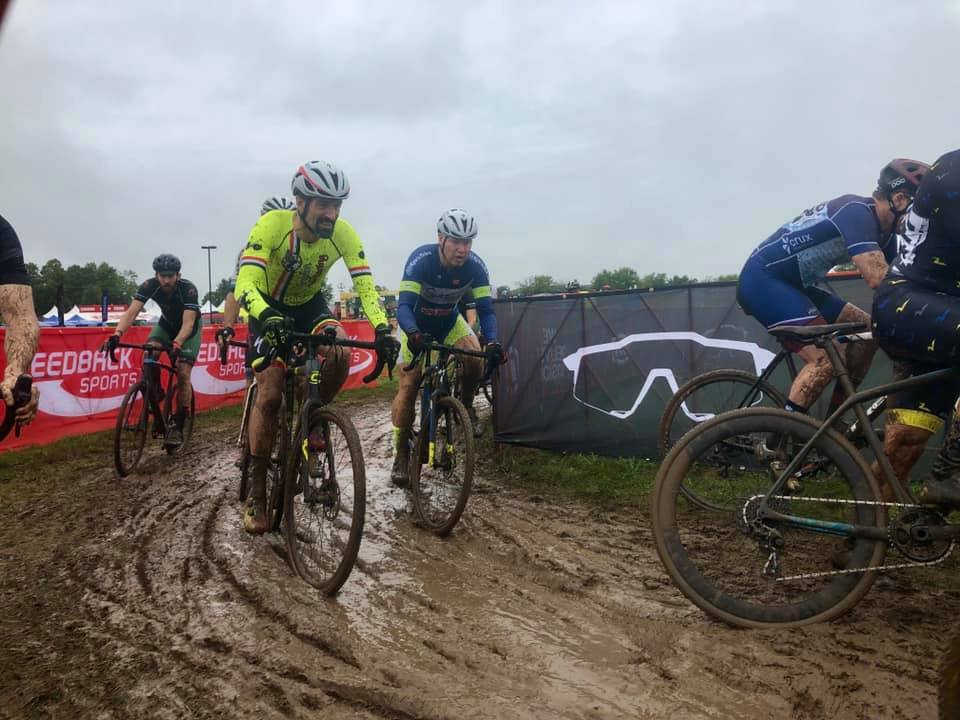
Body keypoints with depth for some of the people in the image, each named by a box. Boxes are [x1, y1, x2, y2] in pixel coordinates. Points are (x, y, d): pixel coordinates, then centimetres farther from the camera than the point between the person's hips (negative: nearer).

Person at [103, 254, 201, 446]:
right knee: (149, 356, -26)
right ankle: (156, 408, -11)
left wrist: (176, 344, -59)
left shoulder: (188, 289, -34)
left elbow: (188, 323, -41)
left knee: (183, 374, -16)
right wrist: (117, 334, -51)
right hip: (166, 324, 3)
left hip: (189, 328, -3)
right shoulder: (149, 286, -25)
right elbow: (132, 311, -34)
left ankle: (178, 428, -7)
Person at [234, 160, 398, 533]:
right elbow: (246, 283, -38)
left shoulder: (343, 233, -22)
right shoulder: (272, 225, -30)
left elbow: (365, 284, -24)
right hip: (269, 308, -2)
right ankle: (256, 496, -1)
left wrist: (382, 329, -40)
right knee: (270, 394, -13)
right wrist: (267, 319, -58)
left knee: (341, 353, -28)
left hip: (310, 304, 3)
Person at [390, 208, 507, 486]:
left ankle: (465, 405, 5)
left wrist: (492, 342, -42)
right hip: (417, 326, -2)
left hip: (450, 322, 3)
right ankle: (401, 455, -3)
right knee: (408, 385, -13)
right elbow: (403, 306, -38)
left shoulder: (475, 266, -23)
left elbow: (485, 309, -23)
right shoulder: (421, 259, -31)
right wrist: (413, 334, -58)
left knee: (475, 360, -25)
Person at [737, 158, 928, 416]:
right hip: (762, 281, -10)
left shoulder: (882, 231, 12)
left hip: (792, 284, 10)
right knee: (827, 358, -21)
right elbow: (879, 279, -29)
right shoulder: (857, 212, -19)